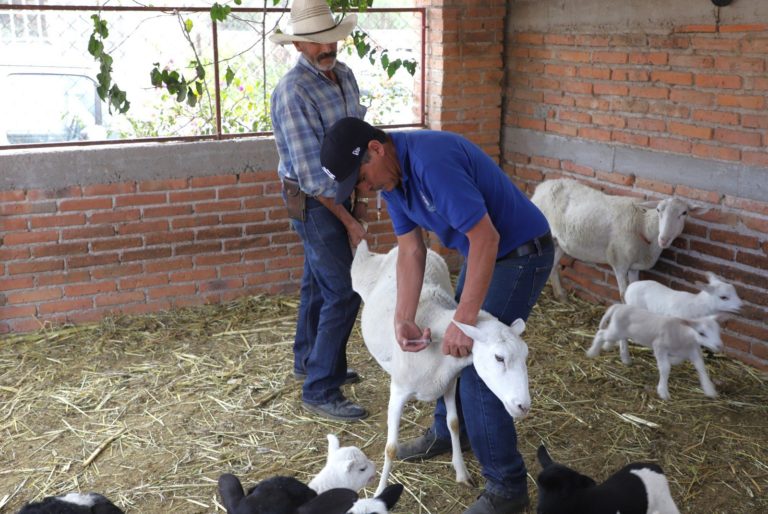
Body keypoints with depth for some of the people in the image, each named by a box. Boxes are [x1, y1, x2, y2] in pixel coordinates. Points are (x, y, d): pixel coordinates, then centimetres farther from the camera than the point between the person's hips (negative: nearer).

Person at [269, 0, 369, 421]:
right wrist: (348, 221, -17)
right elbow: (310, 171, -23)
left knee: (318, 283, 20)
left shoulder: (344, 75, 3)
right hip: (313, 202, -8)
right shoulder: (293, 92, -23)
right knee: (343, 293, -8)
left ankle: (308, 361, 37)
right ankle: (320, 390, 1)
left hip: (338, 193, 8)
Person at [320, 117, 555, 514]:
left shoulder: (431, 160, -32)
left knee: (477, 363, -10)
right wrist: (403, 318, -14)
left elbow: (486, 237, -32)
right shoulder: (390, 174, -2)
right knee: (449, 345, 19)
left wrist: (465, 319, -31)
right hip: (480, 251, 9)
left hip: (520, 252, -9)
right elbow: (411, 249, -3)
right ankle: (447, 431, 41)